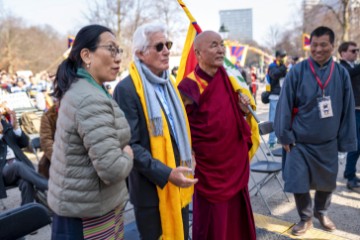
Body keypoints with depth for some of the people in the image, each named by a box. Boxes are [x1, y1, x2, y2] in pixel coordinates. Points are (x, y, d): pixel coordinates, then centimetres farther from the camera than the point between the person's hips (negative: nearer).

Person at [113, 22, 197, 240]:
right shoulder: (127, 89, -17)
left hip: (178, 182, 8)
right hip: (152, 188, -7)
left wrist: (183, 164, 14)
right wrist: (166, 174, -24)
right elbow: (130, 145, -20)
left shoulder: (167, 82, 10)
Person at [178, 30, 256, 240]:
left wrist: (243, 110, -4)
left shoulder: (229, 80, 4)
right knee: (212, 222, 9)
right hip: (209, 167, -6)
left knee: (237, 215, 19)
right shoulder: (189, 87, -16)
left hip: (236, 161, 6)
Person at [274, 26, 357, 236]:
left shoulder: (341, 73, -3)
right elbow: (285, 105, -7)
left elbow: (348, 109, 3)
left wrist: (345, 140, 4)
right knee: (299, 183, 1)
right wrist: (285, 136, -7)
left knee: (327, 182, 16)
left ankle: (322, 212, 44)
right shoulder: (297, 72, -10)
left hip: (328, 142, 2)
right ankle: (306, 218, 27)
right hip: (300, 142, -2)